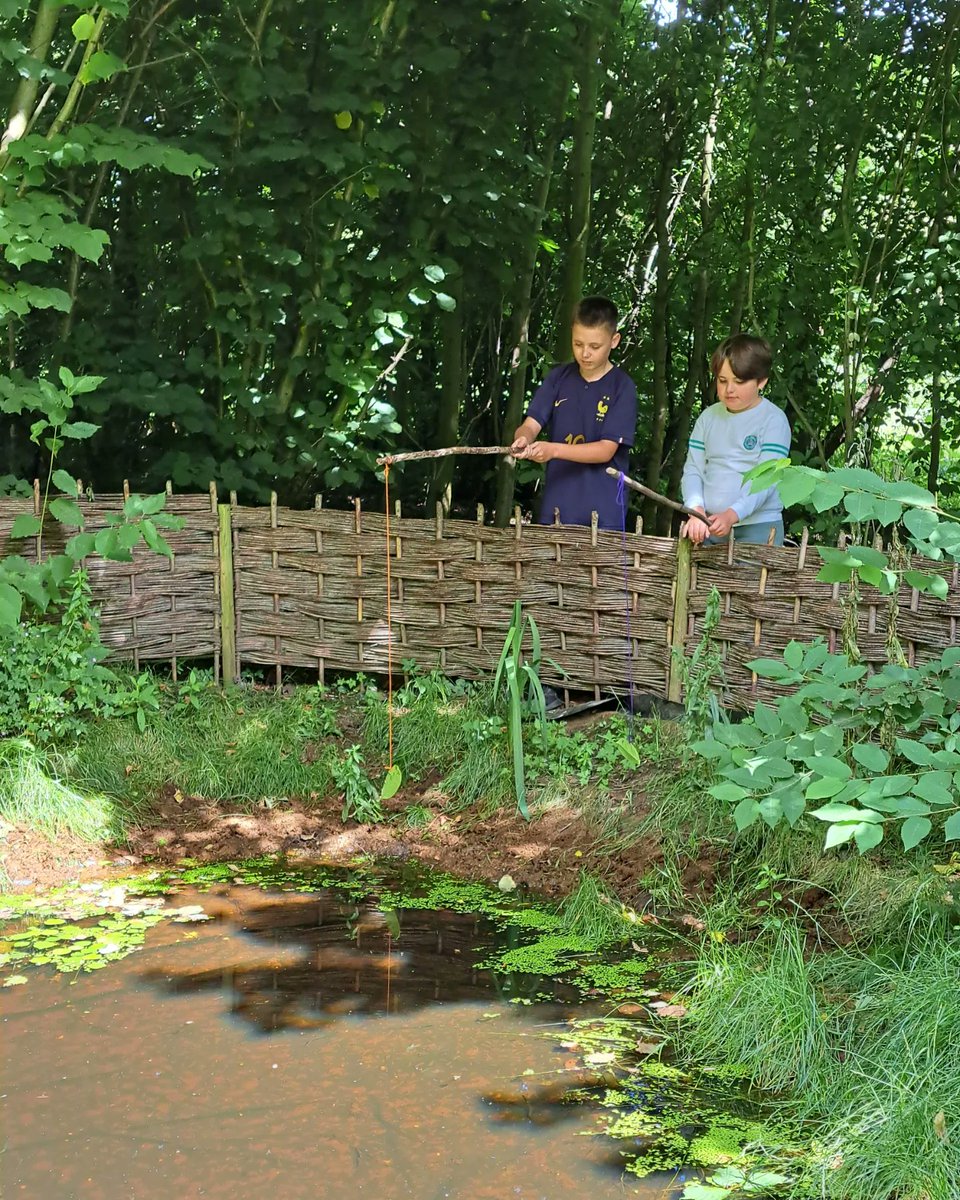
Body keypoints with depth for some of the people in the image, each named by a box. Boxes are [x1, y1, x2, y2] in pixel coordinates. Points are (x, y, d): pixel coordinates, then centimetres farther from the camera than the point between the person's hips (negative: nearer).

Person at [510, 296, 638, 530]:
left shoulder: (622, 387, -6)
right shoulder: (559, 378, 5)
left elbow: (606, 450, -13)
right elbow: (531, 424, -1)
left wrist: (554, 450, -25)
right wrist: (523, 439, -26)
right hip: (556, 508, 3)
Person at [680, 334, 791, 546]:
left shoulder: (773, 420, -5)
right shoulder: (708, 417, 9)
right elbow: (693, 471, 6)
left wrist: (732, 515, -26)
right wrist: (696, 511, -13)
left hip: (758, 528, -4)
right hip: (708, 527, 4)